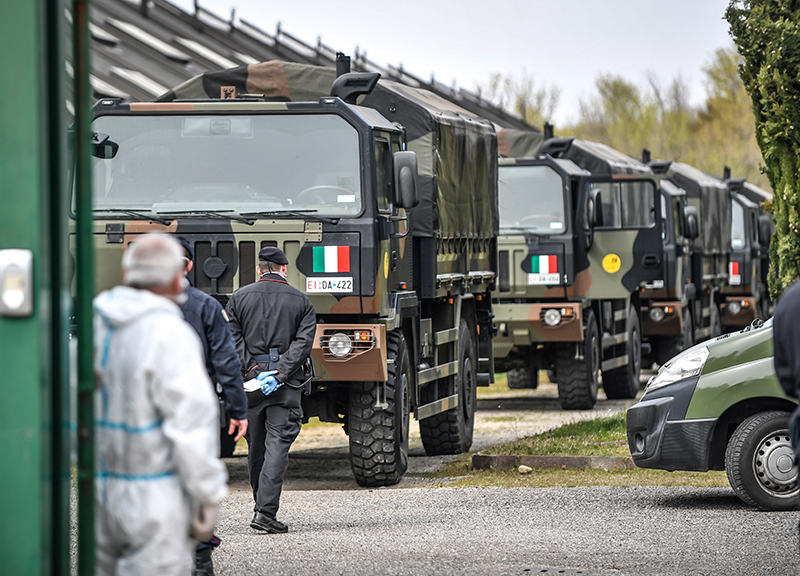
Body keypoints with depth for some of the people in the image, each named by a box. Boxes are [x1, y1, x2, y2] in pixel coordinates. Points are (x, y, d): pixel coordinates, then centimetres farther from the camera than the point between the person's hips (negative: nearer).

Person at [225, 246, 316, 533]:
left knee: (256, 446, 14)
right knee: (277, 445, -5)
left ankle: (262, 507, 23)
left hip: (250, 379, 2)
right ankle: (266, 512, -15)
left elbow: (233, 340, -4)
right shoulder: (301, 301, 6)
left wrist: (250, 370, -9)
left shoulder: (239, 297, 7)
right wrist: (279, 375, -11)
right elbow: (303, 342, -5)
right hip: (287, 385, -2)